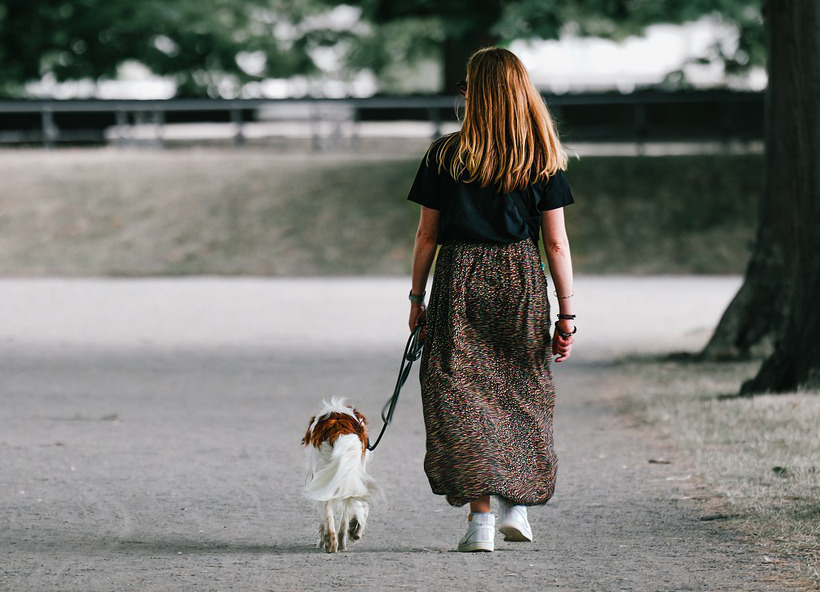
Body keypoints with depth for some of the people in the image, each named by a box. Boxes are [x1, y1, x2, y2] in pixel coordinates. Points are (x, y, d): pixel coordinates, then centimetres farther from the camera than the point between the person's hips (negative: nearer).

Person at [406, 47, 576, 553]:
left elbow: (427, 234, 2)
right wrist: (567, 313, 3)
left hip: (459, 279, -1)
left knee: (464, 397, 2)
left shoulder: (446, 156, -1)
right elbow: (556, 242, 0)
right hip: (522, 281, 1)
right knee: (521, 395, 16)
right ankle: (517, 506, 17)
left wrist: (417, 297, 12)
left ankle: (481, 517, -4)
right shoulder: (544, 159, 1)